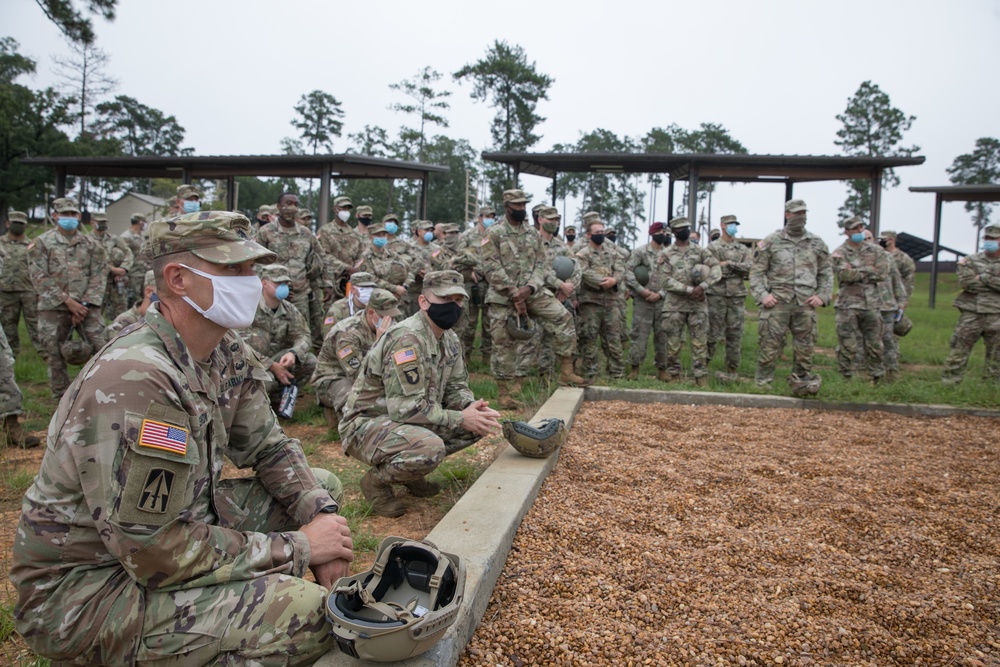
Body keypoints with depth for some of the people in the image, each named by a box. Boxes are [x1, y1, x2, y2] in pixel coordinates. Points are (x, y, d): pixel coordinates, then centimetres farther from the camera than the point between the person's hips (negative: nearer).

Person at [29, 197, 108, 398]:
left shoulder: (91, 244, 9)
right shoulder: (42, 243, 3)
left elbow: (99, 276, 3)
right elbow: (41, 278, -4)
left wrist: (84, 304, -7)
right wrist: (68, 301, -11)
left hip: (87, 307, 1)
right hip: (53, 308, -1)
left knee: (101, 346, -7)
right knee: (54, 352, 5)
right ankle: (61, 395, 19)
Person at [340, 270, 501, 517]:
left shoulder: (450, 340, 4)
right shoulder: (406, 338, -25)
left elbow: (455, 387, 9)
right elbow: (406, 407, -29)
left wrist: (472, 407, -14)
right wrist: (460, 419, -24)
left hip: (411, 419, 9)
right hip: (366, 423, -9)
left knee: (480, 423, -1)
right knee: (430, 448, -36)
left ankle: (412, 469, 10)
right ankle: (376, 481, -6)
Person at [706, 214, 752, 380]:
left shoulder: (743, 249, 14)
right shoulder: (712, 247, 6)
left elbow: (750, 268, -1)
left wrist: (729, 264, -10)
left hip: (737, 296, 3)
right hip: (716, 294, -3)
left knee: (735, 335, 4)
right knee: (712, 333, -2)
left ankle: (732, 371, 12)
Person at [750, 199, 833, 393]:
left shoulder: (817, 243, 11)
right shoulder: (771, 241, 3)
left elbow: (826, 272, 16)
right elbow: (756, 271, 3)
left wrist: (822, 296, 4)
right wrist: (762, 295, -7)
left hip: (806, 303, 3)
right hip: (777, 302, -3)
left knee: (805, 345, 7)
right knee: (770, 344, -2)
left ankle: (801, 380, 20)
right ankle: (763, 383, 7)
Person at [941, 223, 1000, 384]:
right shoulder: (971, 260, 7)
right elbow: (966, 282, -9)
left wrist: (983, 277, -11)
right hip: (971, 313, -1)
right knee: (959, 350, -2)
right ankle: (949, 382, 3)